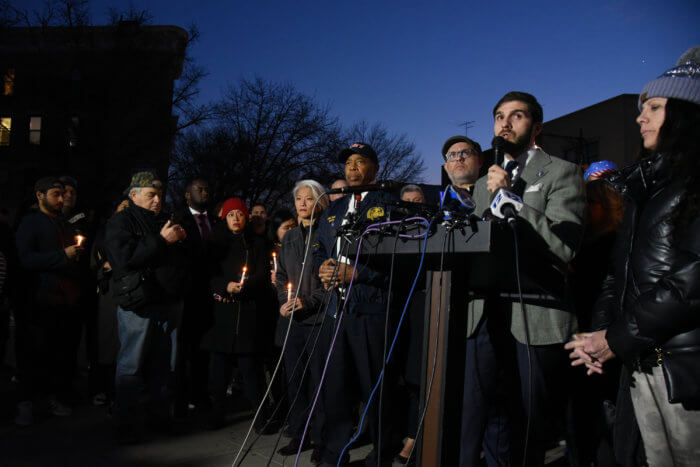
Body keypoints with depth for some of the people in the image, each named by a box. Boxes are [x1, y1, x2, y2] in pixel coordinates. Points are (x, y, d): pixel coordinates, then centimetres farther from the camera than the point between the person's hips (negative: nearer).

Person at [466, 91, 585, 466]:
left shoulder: (562, 174, 2)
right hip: (487, 315, 5)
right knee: (479, 423, 3)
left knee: (528, 434, 6)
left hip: (536, 319, -4)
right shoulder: (484, 184, 21)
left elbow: (564, 247, -12)